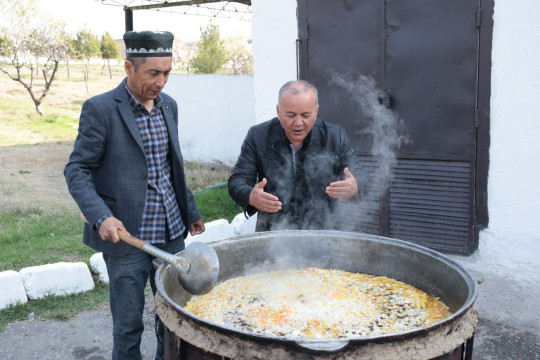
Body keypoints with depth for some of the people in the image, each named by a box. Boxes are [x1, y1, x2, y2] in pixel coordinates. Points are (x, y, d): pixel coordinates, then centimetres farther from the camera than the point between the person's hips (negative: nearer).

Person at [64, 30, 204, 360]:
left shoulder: (169, 106, 9)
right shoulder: (100, 109, -10)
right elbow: (77, 170, -10)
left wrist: (191, 212, 18)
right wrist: (101, 217, -24)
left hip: (171, 231, 5)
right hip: (126, 235, -5)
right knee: (129, 323, 7)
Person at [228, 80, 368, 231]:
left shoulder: (335, 136, 1)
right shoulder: (258, 136, -1)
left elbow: (359, 175, 2)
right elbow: (237, 181, 0)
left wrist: (354, 187, -24)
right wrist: (251, 197, -25)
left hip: (323, 233, 0)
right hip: (273, 232, 0)